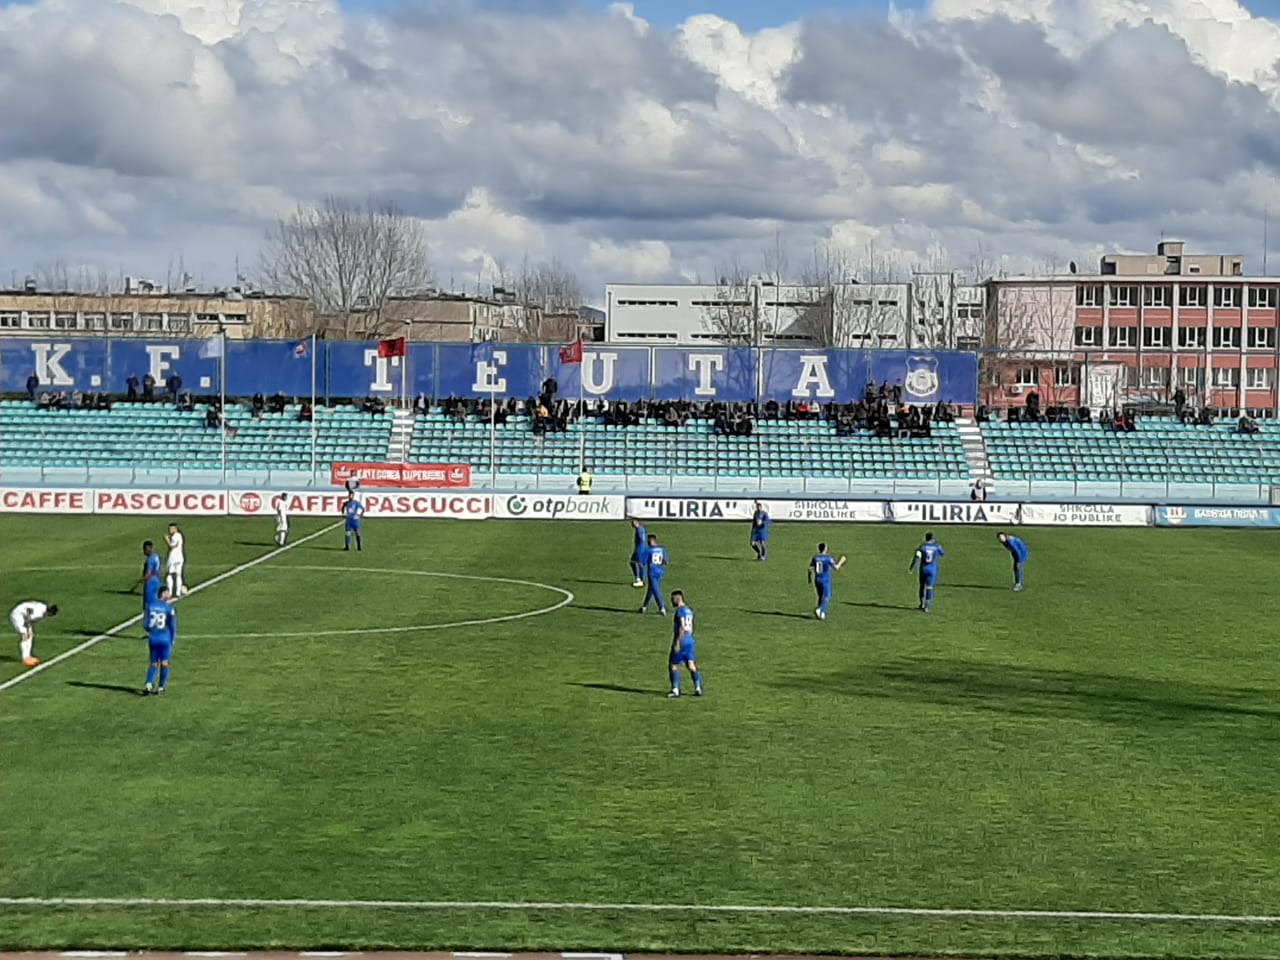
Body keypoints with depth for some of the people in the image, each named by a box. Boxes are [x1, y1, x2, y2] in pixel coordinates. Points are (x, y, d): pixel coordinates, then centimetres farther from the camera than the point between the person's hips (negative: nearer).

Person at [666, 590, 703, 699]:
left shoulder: (680, 610, -12)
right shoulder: (689, 610, 15)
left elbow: (682, 628, -19)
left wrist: (677, 643, -21)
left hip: (681, 641, -8)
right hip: (690, 641, 8)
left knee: (673, 665, 1)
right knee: (691, 666, 7)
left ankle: (675, 690, 0)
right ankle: (698, 688, 3)